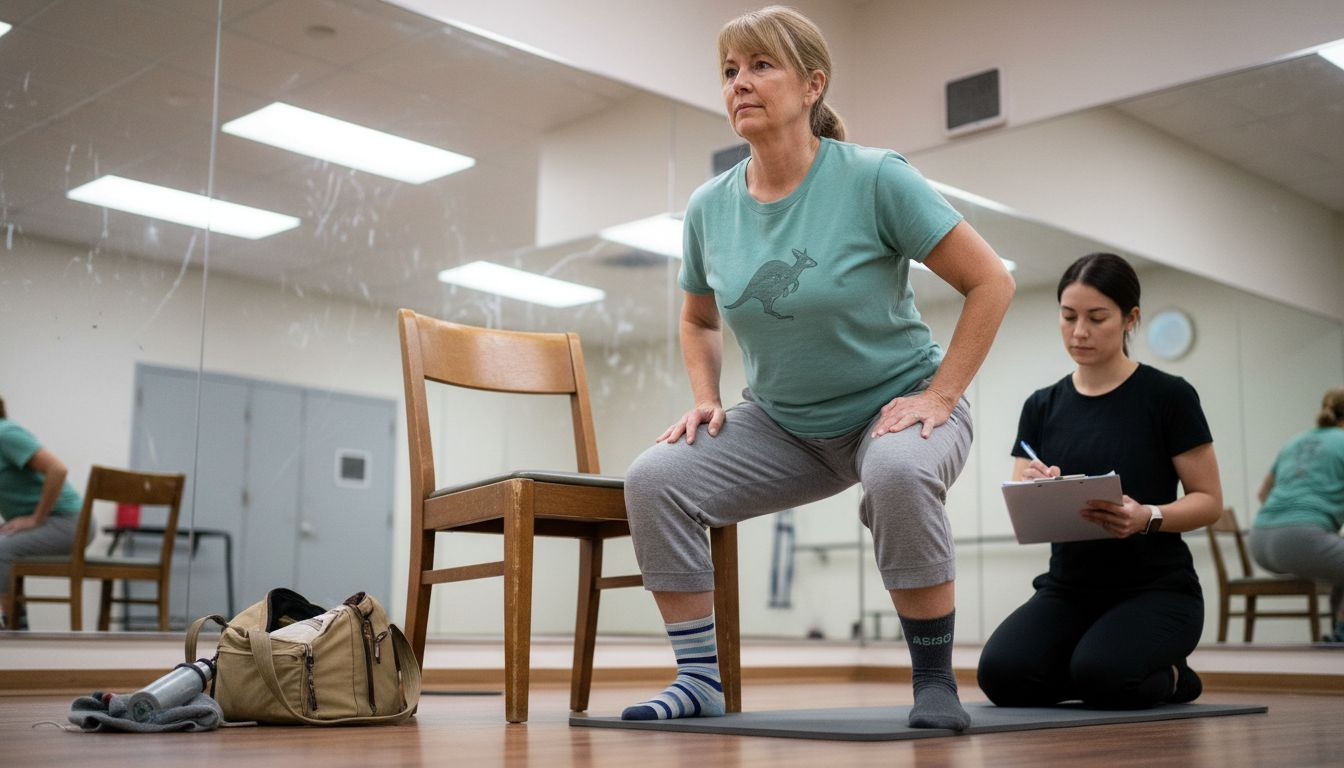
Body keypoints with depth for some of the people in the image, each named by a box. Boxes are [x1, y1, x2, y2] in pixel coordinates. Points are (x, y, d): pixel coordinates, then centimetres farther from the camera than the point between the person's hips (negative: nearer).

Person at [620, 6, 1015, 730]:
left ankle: (935, 680, -17)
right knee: (654, 480, -16)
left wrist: (940, 397, -16)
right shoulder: (709, 207, -3)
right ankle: (699, 678, -3)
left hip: (895, 406, -4)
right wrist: (705, 400, 0)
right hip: (782, 426, 5)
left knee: (899, 475, -39)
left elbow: (991, 282, -12)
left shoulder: (875, 179, -17)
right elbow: (698, 320, 16)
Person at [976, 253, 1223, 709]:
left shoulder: (1168, 397, -5)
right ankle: (1093, 665, 7)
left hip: (1154, 590, -3)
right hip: (1069, 589, 4)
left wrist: (1147, 517, -26)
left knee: (1103, 677, -34)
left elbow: (1209, 501, -5)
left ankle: (1165, 675, 3)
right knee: (1003, 674, -25)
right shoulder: (1042, 407, 6)